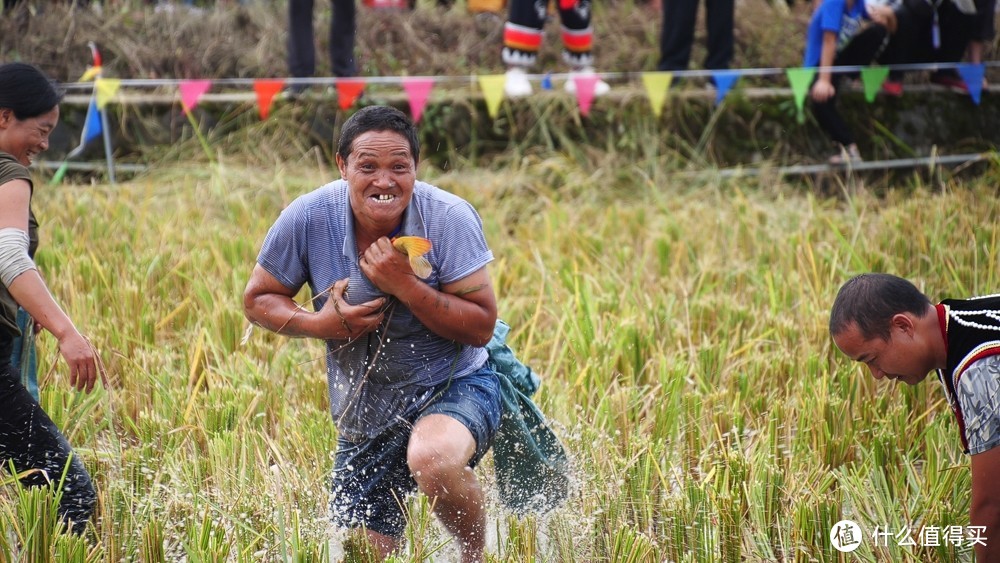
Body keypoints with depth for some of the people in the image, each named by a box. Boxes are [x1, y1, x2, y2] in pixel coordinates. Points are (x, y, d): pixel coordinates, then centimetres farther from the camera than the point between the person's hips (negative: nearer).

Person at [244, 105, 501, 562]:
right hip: (366, 417, 4)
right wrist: (319, 324, -19)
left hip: (454, 387, -3)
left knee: (433, 459, -37)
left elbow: (481, 327, -18)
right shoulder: (309, 219, -13)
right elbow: (258, 300, 0)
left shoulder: (449, 219, -18)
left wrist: (405, 286, -29)